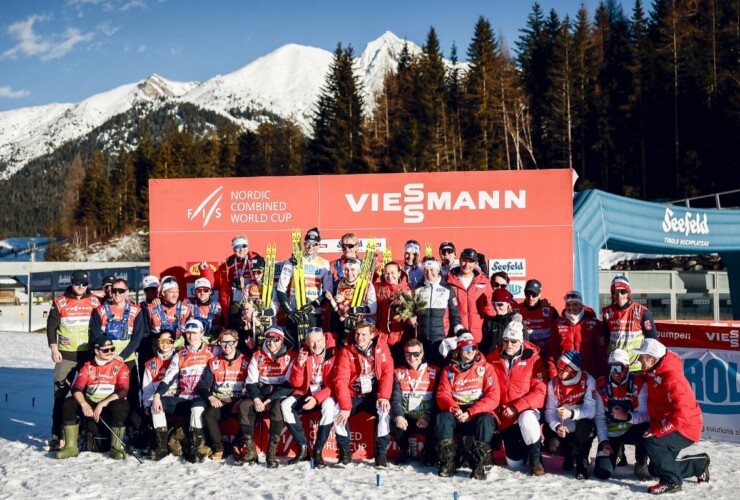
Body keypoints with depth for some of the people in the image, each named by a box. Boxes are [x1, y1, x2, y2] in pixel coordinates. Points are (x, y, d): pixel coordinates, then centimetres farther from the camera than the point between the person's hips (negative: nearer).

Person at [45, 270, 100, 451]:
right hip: (66, 354, -1)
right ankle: (57, 435, 0)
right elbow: (51, 325, 3)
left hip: (89, 354, 1)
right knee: (61, 394, -4)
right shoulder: (60, 302, 2)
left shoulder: (95, 302, 4)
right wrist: (54, 348, -5)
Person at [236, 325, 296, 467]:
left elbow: (289, 385, -7)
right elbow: (251, 382, 5)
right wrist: (256, 399, -14)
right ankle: (250, 451, -22)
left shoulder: (290, 356, -1)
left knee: (277, 406, -36)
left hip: (280, 395, -3)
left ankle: (272, 452, -33)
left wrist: (270, 400, -15)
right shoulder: (257, 356, 9)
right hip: (260, 393, 3)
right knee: (243, 406, -25)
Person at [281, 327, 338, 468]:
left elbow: (334, 383, -14)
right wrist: (299, 364, -19)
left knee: (329, 406, -37)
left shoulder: (333, 353, -11)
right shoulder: (303, 354, 1)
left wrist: (317, 398, -27)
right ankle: (303, 447, -13)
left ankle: (318, 451, -23)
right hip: (306, 393, 4)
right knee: (285, 405, -21)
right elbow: (296, 383, -2)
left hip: (327, 393, -4)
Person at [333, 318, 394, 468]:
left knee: (385, 410, -30)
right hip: (353, 395, 0)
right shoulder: (346, 351, -6)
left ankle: (381, 454, -18)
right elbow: (341, 380, -14)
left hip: (374, 395, 0)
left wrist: (384, 396, -24)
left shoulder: (381, 347, -1)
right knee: (337, 410, -26)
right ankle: (344, 453, -11)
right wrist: (345, 406, -26)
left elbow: (387, 373, -8)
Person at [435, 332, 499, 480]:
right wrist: (454, 408, -20)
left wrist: (470, 413, -17)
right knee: (442, 417, -29)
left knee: (485, 419, -35)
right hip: (456, 415, 2)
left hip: (478, 414, -2)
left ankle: (478, 465, -27)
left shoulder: (486, 368, 5)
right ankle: (447, 464, -24)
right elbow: (442, 395, 3)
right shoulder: (449, 370, 12)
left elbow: (492, 397, -6)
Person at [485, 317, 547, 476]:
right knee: (514, 463, 4)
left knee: (527, 420, -39)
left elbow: (540, 391, -14)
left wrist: (517, 407, -23)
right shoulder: (492, 359, -1)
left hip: (527, 410, -3)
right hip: (504, 418, 3)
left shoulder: (533, 358, -9)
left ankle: (535, 458, -12)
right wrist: (496, 411, -10)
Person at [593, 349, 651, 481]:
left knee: (646, 428, -37)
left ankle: (641, 465, -8)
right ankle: (616, 454, 23)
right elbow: (599, 417, -3)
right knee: (602, 472, -14)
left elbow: (645, 415, -23)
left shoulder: (639, 383, -14)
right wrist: (603, 441, -13)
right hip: (611, 434, 1)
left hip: (632, 430, -1)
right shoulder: (601, 385, -7)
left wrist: (627, 416, -41)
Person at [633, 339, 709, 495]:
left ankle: (671, 481, -14)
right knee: (656, 470, 14)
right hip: (668, 427, 10)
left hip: (685, 428, -10)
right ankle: (700, 464, 31)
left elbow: (681, 413, -34)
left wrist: (657, 431, -31)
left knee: (653, 443, -31)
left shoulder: (671, 379, -28)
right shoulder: (654, 372, 1)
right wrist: (654, 427, 12)